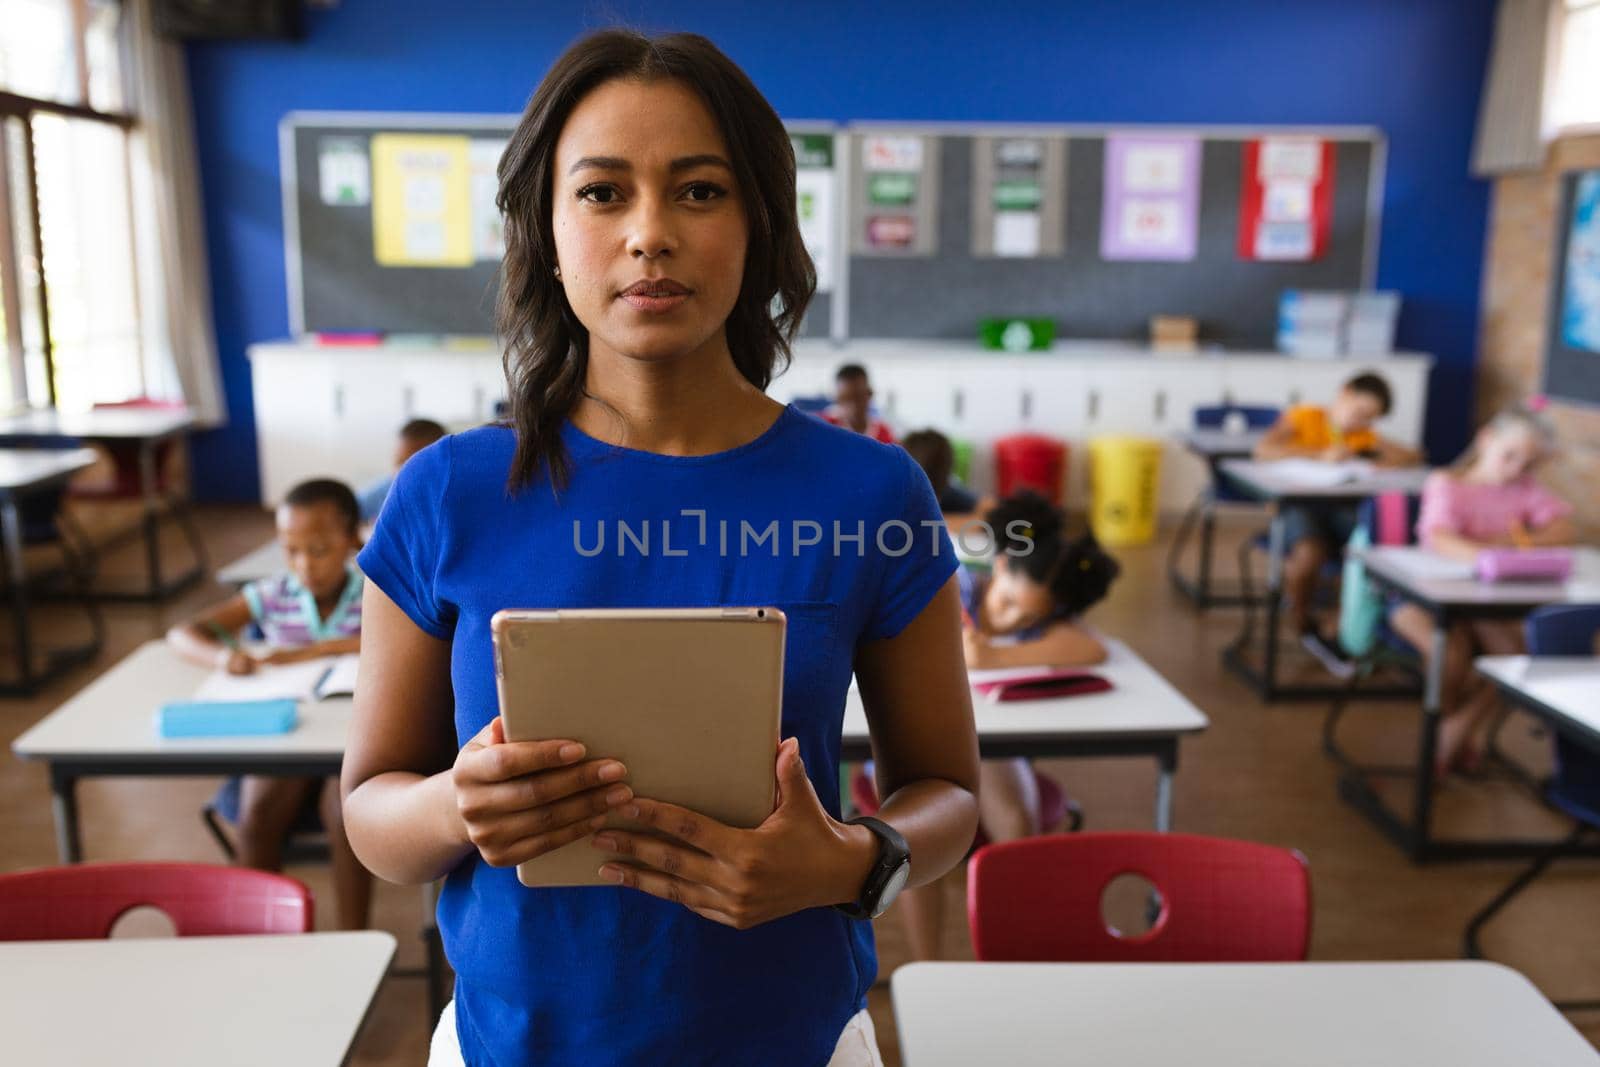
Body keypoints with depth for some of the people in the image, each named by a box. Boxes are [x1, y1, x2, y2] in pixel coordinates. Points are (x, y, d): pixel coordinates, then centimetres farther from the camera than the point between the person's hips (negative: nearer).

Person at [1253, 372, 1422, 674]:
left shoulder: (1364, 436, 20)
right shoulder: (1303, 417, 5)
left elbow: (1413, 457, 11)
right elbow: (1263, 449, -13)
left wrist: (1373, 464, -7)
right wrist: (1321, 455, -18)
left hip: (1340, 508, 5)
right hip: (1298, 504, -4)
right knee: (1310, 553, -36)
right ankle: (1302, 624, -5)